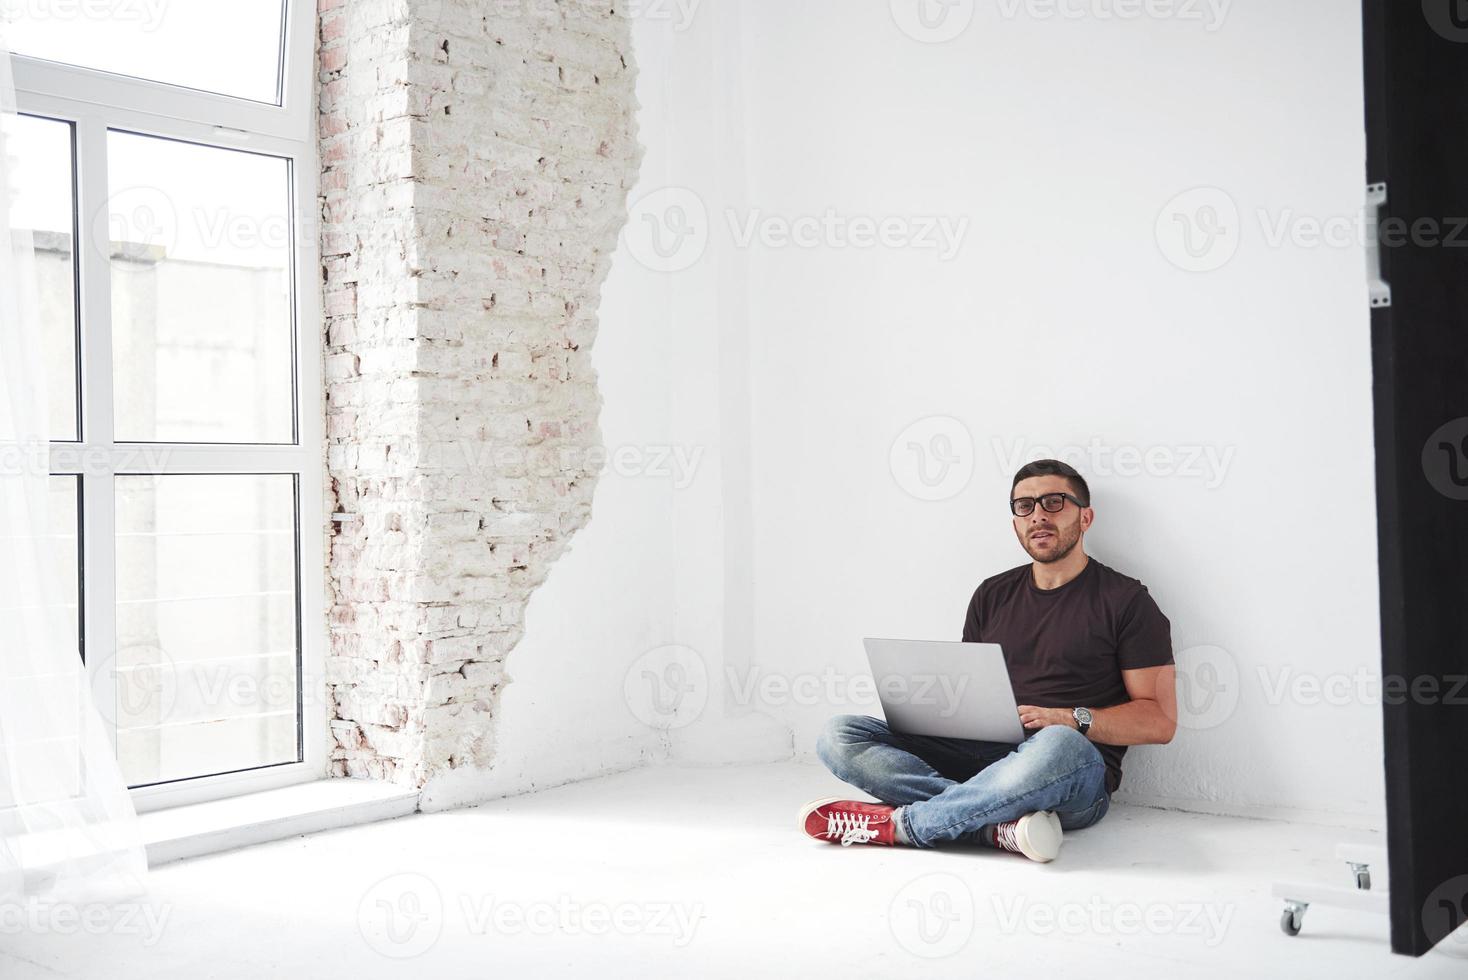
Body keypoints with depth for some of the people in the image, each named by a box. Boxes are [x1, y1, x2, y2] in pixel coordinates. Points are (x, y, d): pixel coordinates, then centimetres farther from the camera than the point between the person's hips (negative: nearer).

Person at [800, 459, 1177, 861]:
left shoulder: (1124, 600, 5)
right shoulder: (992, 595, 19)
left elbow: (1160, 721, 0)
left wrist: (1068, 719, -14)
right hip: (979, 753, 5)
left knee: (1057, 746, -43)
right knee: (839, 736, -15)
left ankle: (895, 823, -26)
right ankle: (1001, 825, -30)